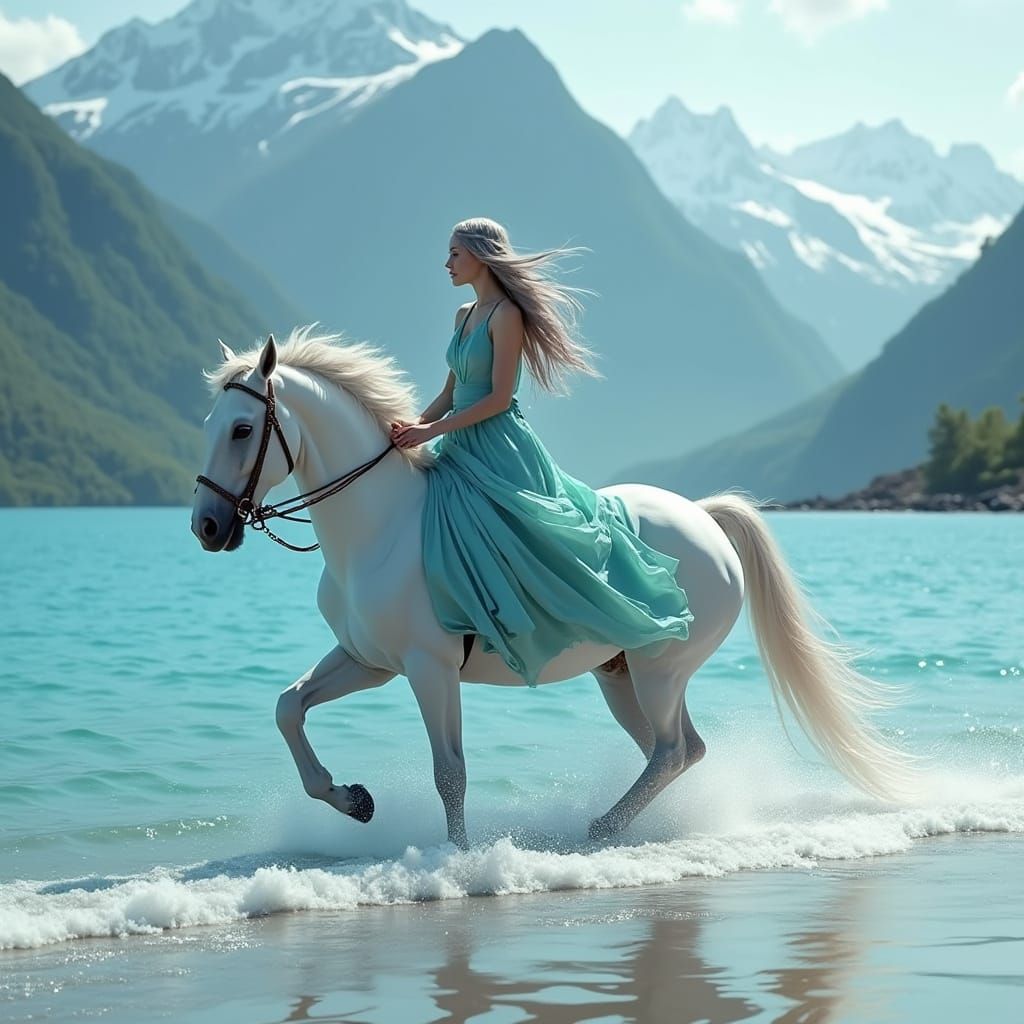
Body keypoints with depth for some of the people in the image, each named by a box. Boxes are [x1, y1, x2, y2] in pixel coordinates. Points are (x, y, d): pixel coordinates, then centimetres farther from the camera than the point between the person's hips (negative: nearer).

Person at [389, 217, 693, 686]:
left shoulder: (506, 315, -12)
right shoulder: (465, 315, 15)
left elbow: (498, 398, -18)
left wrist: (433, 431, -18)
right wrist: (411, 427, 3)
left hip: (498, 453, -10)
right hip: (461, 453, 10)